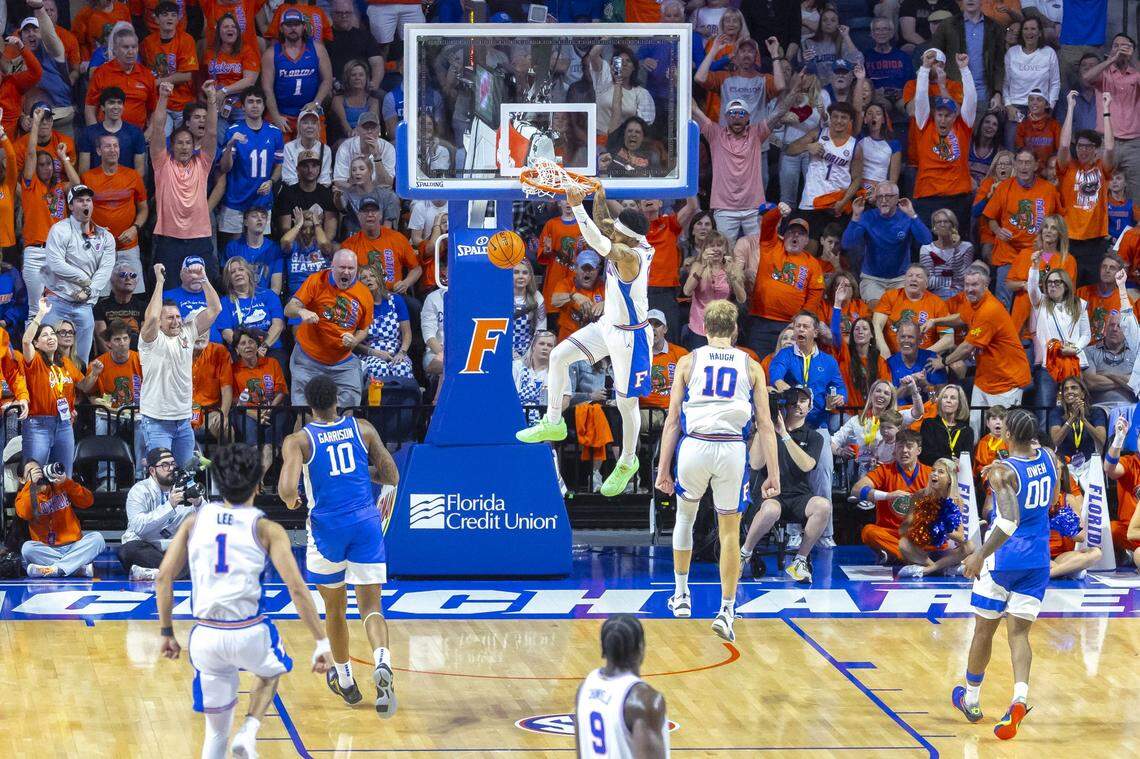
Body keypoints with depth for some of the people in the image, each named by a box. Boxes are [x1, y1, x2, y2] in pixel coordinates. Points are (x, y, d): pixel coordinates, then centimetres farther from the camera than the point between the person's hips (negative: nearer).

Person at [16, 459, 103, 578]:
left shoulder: (61, 487, 12)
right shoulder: (24, 495, 8)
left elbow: (88, 501, -3)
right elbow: (24, 514, -16)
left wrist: (66, 482, -15)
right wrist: (32, 485, -21)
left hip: (73, 547, 1)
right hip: (46, 551, -1)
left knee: (96, 538, -24)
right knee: (27, 548, -31)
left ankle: (56, 569, -34)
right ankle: (83, 569, -31)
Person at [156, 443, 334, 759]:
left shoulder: (195, 521, 10)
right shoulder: (267, 530, 0)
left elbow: (164, 577, 7)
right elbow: (297, 589, -7)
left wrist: (166, 632, 16)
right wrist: (321, 642, -4)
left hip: (206, 637, 2)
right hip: (249, 634, -2)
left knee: (216, 731, 17)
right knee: (270, 671, 33)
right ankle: (249, 731, 8)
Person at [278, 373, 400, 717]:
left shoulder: (298, 440, -5)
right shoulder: (362, 429, 4)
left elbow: (286, 489, -17)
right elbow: (391, 475, 10)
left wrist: (290, 500, 6)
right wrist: (386, 492, 33)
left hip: (327, 527, -1)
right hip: (366, 522, 1)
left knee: (334, 607, 19)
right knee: (370, 605, 1)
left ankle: (345, 681, 34)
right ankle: (382, 663, -29)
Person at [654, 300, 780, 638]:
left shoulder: (688, 362, 10)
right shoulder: (751, 367, 11)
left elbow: (672, 420, 5)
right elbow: (765, 424, 4)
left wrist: (664, 468, 7)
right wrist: (773, 473, 5)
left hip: (694, 446, 1)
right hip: (733, 449, -1)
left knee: (685, 515, 26)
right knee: (730, 531, 8)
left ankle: (681, 595, 33)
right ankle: (726, 611, 0)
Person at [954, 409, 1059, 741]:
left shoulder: (1002, 472, -20)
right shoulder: (1049, 458, 1)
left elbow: (1009, 521, -31)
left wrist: (981, 555, -26)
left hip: (1003, 559, -5)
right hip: (1037, 560, 5)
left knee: (984, 630, 14)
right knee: (1019, 633, 4)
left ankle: (970, 700, 30)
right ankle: (1020, 698, -21)